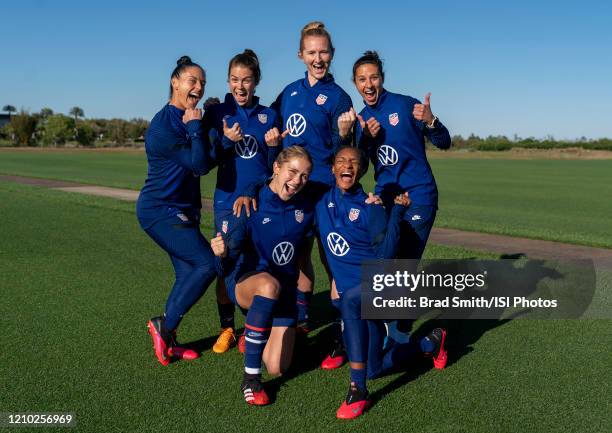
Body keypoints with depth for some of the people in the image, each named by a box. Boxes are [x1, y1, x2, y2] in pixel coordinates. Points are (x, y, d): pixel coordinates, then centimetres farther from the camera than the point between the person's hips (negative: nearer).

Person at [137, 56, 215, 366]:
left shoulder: (187, 120, 11)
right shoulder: (163, 126, -18)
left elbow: (206, 161, 9)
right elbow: (200, 164, -23)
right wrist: (196, 126, -16)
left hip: (181, 209, 9)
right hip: (161, 210, -9)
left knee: (187, 274, 9)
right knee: (207, 263, -14)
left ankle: (167, 341, 20)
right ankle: (164, 326, 1)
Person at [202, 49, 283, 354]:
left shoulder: (268, 115, 5)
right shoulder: (216, 113, 2)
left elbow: (276, 166, 6)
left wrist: (273, 146, -14)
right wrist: (226, 141, -18)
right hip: (228, 201, -1)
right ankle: (226, 329, 17)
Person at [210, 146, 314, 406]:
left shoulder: (305, 208, -7)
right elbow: (232, 246, -21)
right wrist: (223, 253, -46)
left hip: (285, 290, 3)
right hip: (245, 280, -3)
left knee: (277, 369, -7)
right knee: (270, 286, -41)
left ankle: (262, 337, 32)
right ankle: (250, 377, -25)